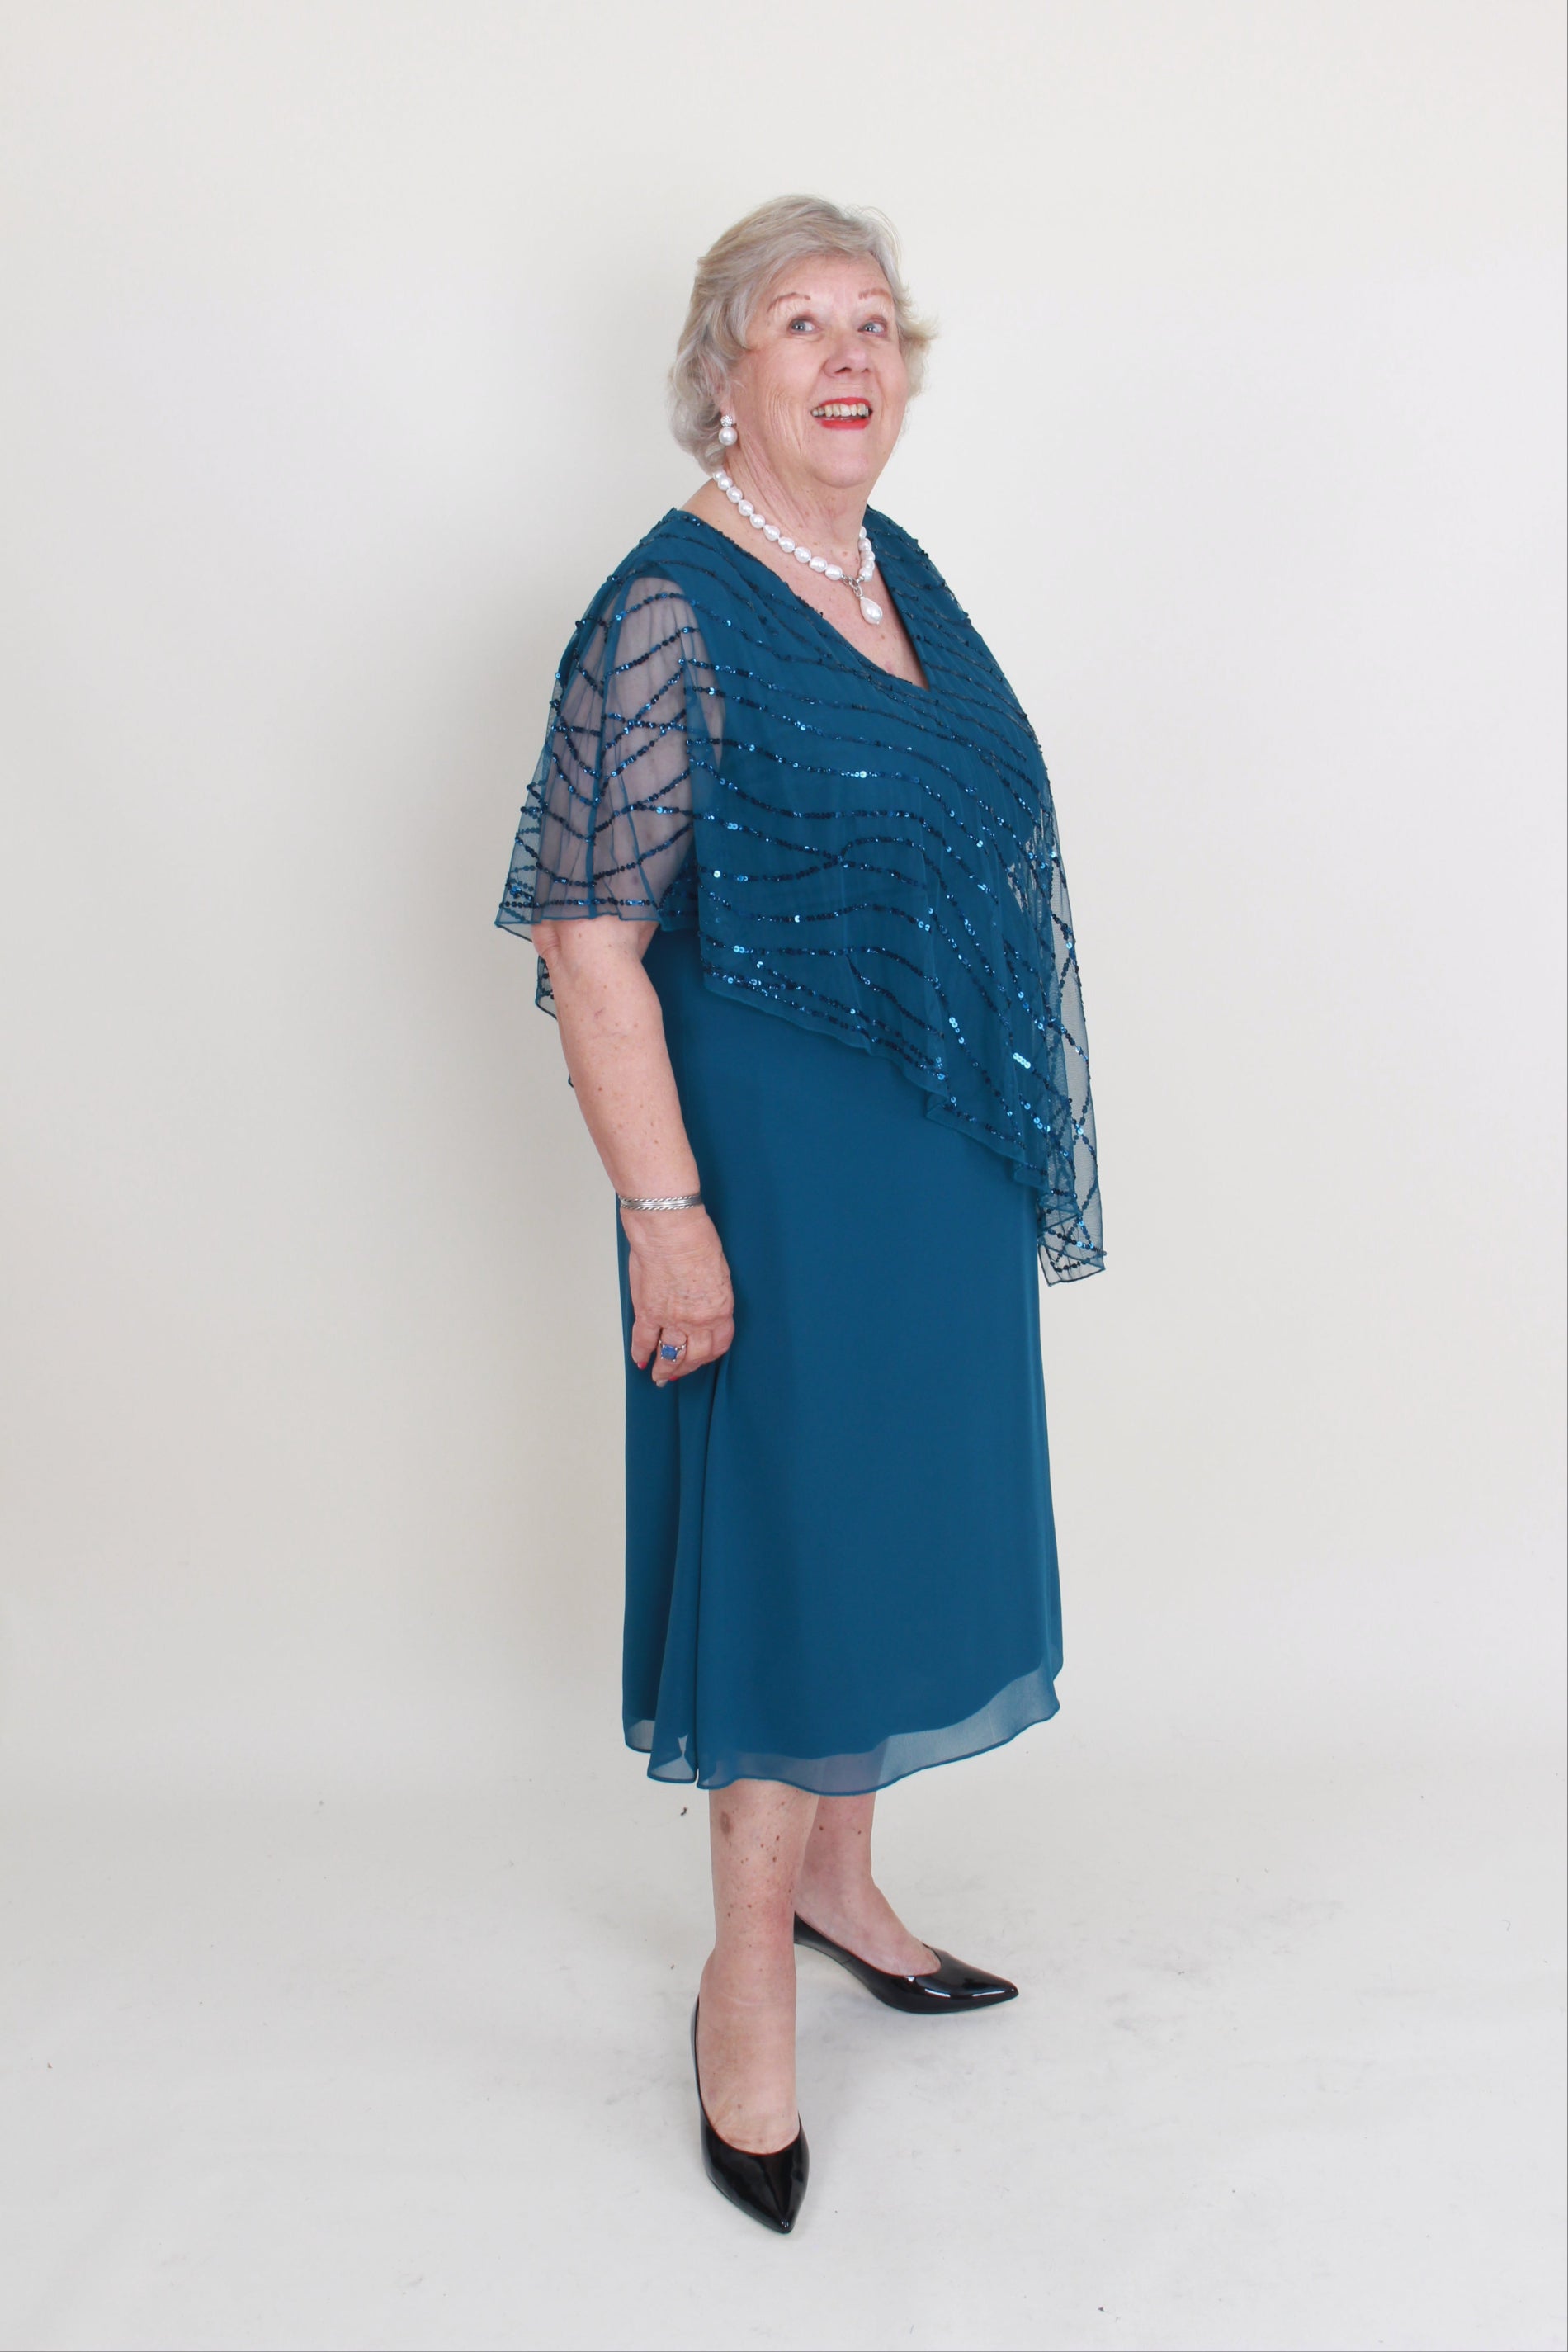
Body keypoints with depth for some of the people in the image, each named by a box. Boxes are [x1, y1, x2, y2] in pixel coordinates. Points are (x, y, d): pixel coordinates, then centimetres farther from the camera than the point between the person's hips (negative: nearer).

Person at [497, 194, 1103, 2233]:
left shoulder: (898, 569, 10)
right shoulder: (670, 612, -14)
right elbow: (588, 936, -17)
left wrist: (1014, 1145, 18)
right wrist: (664, 1208, -21)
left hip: (945, 1156, 8)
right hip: (782, 1161, -8)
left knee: (901, 1510, 17)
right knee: (789, 1528, 2)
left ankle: (836, 1877, 39)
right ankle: (747, 1976, 23)